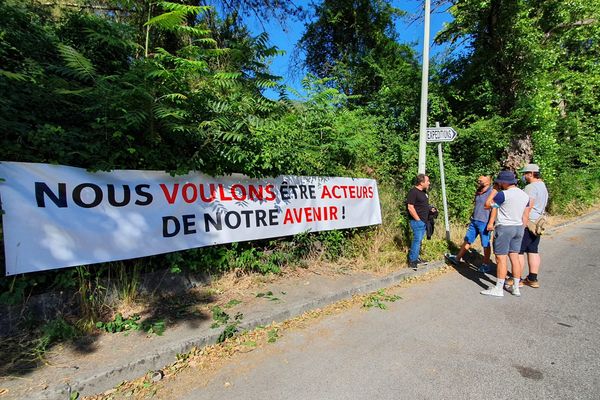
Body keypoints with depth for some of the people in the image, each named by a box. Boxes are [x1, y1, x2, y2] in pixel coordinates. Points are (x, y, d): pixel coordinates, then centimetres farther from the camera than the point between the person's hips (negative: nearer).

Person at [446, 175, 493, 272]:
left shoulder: (491, 193, -13)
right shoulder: (477, 192, 11)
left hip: (484, 223, -8)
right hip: (474, 221, 8)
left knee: (485, 245, 5)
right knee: (467, 240, 14)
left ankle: (486, 265, 18)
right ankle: (457, 258, 22)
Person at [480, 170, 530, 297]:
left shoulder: (503, 194, -18)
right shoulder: (525, 195, 9)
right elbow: (525, 216, 13)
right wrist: (521, 231, 19)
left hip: (504, 228, -8)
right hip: (518, 228, 8)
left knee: (501, 258, -3)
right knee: (514, 257, 13)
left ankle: (498, 289, 3)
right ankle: (516, 287, 20)